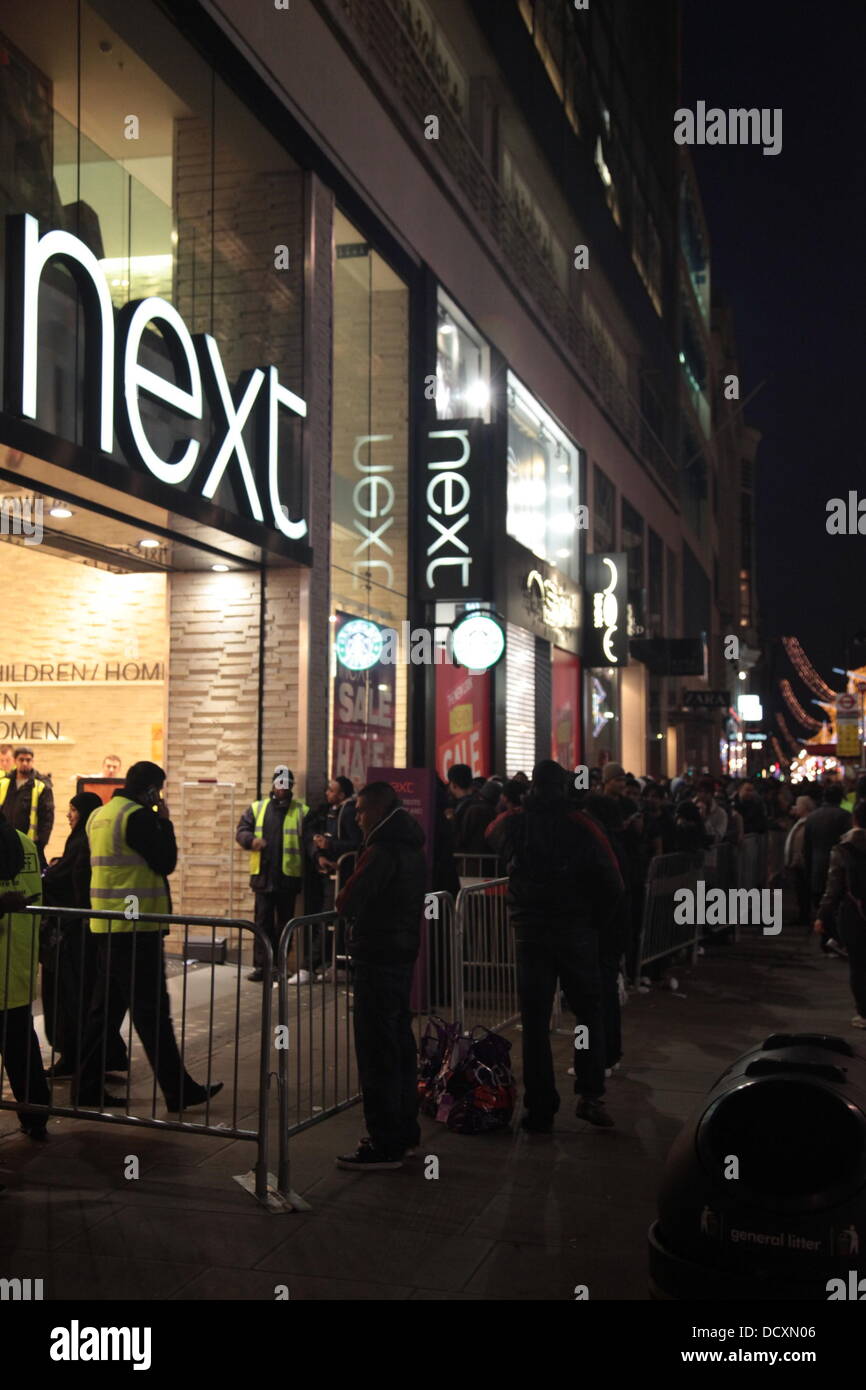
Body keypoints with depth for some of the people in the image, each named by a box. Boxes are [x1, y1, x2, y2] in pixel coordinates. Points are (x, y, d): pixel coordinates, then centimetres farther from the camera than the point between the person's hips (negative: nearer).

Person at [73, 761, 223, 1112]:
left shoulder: (98, 815, 14)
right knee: (153, 1010, -4)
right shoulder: (138, 816, -14)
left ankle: (87, 1086, 17)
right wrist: (164, 821, -2)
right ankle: (179, 1090, 2)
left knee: (106, 1006, 14)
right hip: (136, 927, -9)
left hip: (106, 924, 9)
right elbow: (166, 862, -14)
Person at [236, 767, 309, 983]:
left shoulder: (302, 811, 2)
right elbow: (241, 831, 9)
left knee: (285, 922, 6)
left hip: (288, 876, -1)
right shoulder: (257, 808, 10)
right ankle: (261, 965, 8)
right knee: (263, 922, 4)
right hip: (263, 876, 2)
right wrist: (252, 840, -13)